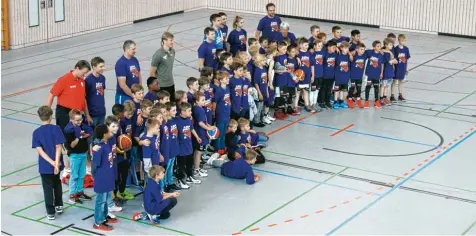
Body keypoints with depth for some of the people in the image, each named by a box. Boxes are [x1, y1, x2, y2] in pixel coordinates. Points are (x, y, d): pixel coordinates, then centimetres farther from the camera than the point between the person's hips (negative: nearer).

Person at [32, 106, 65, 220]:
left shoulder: (36, 132, -8)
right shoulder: (56, 129, -9)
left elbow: (40, 150, -15)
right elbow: (58, 147, -15)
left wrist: (52, 162, -16)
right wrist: (56, 163, -16)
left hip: (45, 166, -1)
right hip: (56, 164, 1)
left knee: (48, 188, 7)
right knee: (57, 183, 25)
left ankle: (50, 212, 11)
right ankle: (59, 206, 35)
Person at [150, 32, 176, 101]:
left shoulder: (172, 51, 3)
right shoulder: (158, 54, -18)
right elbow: (151, 73, -12)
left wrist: (170, 78, 15)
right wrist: (156, 85, -7)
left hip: (171, 84, 7)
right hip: (161, 86, -7)